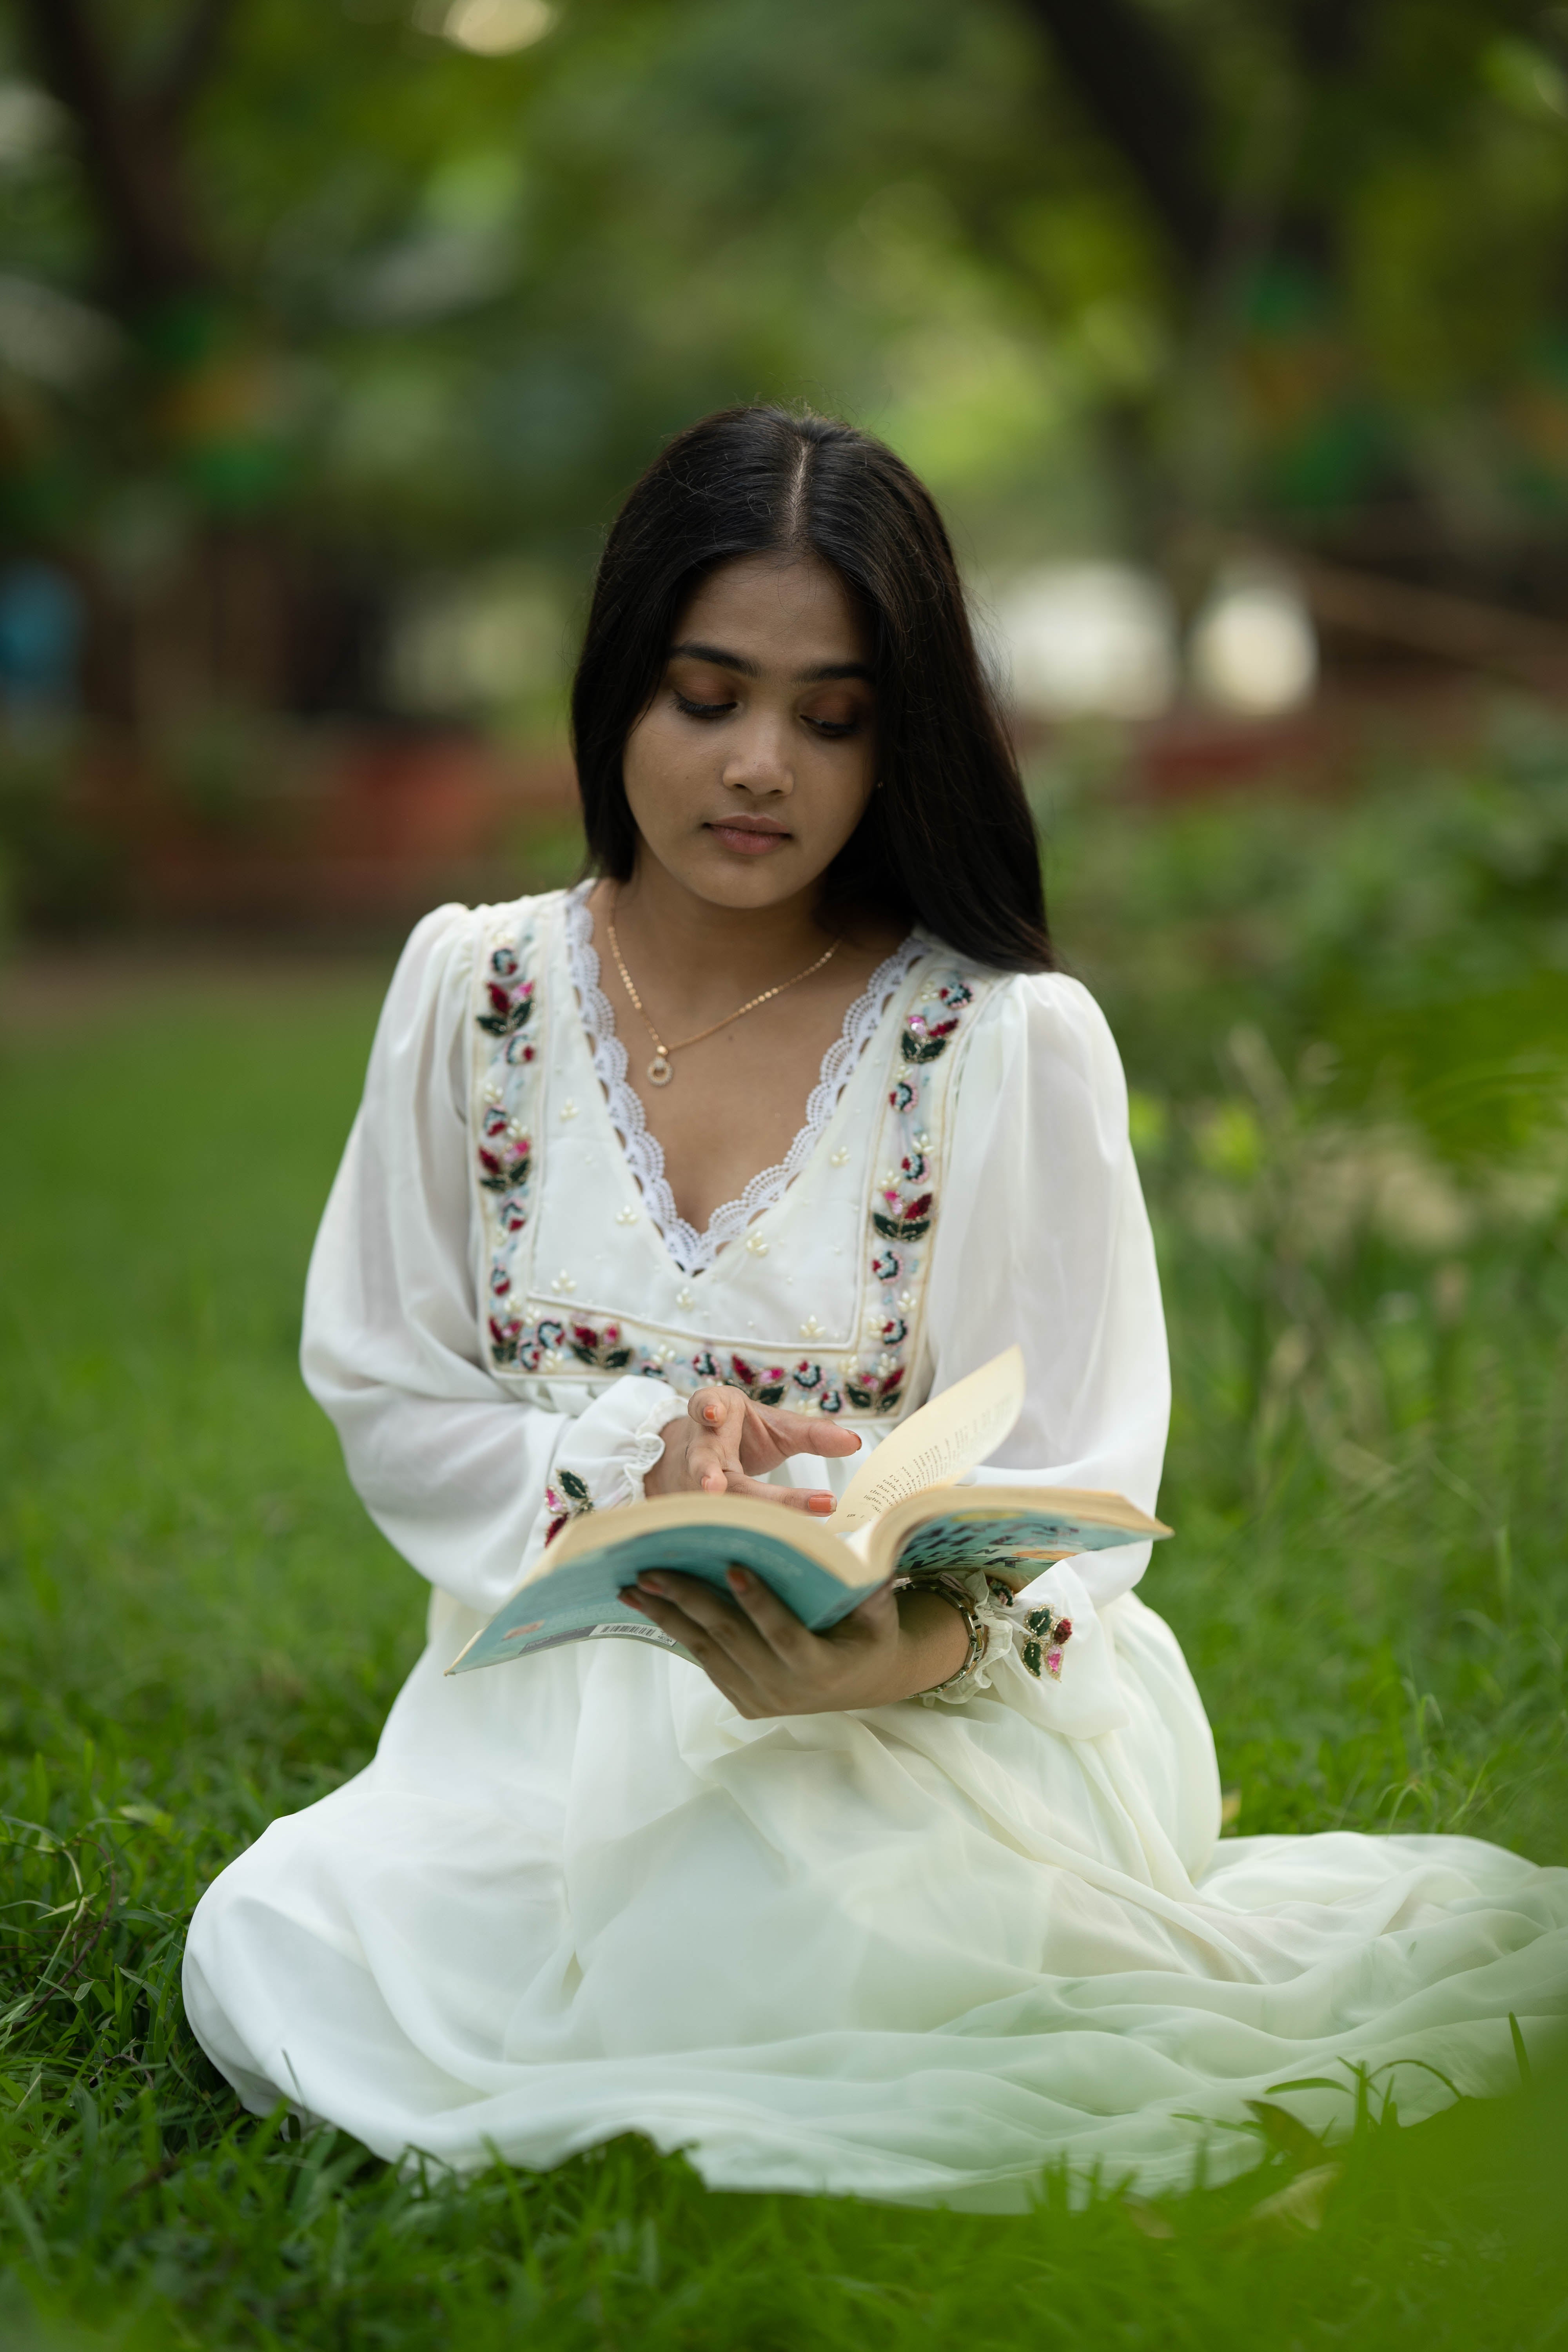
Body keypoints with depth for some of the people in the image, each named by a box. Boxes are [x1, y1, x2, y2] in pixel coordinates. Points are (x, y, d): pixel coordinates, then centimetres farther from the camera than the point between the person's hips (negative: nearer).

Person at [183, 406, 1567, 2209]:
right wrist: (637, 1467, -15)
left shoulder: (1014, 1043, -4)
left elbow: (1066, 1510, -7)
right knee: (271, 1961, -26)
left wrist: (907, 1643, -31)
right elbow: (384, 1393, 6)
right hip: (559, 1691, 3)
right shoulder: (477, 991, 5)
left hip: (926, 1711, -3)